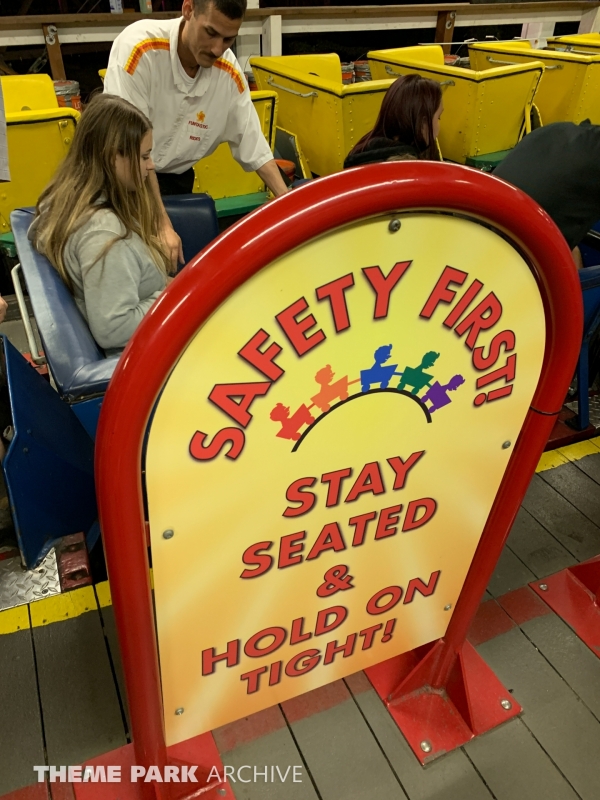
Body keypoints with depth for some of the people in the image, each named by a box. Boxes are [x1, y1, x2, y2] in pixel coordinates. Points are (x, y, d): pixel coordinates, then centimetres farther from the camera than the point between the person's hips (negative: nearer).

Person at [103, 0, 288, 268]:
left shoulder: (230, 74, -9)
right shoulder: (140, 47, -25)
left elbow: (254, 147, 0)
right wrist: (162, 225, -32)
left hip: (174, 180, 4)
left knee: (173, 267, -3)